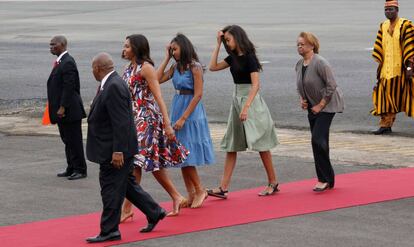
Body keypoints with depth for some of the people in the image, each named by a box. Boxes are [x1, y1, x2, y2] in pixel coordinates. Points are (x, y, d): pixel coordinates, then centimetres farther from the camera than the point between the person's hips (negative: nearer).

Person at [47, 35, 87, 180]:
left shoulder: (68, 63, -17)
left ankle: (80, 170, 4)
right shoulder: (60, 62, 14)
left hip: (69, 110, -10)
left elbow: (69, 87, -21)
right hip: (61, 110, 10)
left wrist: (62, 108, -22)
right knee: (67, 141, 15)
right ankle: (71, 168, 21)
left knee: (74, 141, -3)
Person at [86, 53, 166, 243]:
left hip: (113, 150, -10)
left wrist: (118, 151, -24)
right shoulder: (111, 84, 11)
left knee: (111, 189, -3)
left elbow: (121, 122, -24)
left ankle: (109, 231, 4)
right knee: (126, 184, 18)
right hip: (114, 149, 10)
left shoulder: (114, 87, -21)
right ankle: (154, 213, 28)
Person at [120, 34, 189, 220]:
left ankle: (127, 208, -7)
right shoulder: (129, 68, 13)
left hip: (146, 119, -8)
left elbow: (158, 97, -14)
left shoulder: (146, 68, -11)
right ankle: (176, 197, 21)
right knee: (153, 163, 11)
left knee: (135, 162, -9)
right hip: (132, 119, 9)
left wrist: (167, 124, -17)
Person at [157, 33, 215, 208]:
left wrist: (183, 118, -18)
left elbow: (198, 95, -16)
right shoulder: (176, 67, 9)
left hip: (191, 111, -8)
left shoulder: (195, 67, -13)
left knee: (187, 155, -7)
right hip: (177, 108, 8)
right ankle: (191, 194, 12)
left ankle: (199, 190, 7)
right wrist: (166, 58, 3)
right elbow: (158, 79, 2)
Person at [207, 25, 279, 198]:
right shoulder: (233, 58, 10)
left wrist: (246, 107, -26)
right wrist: (218, 44, 10)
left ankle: (273, 183, 11)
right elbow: (213, 67, 14)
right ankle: (223, 188, -1)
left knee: (260, 145, 0)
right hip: (237, 99, 8)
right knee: (231, 146, 2)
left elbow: (255, 85, -18)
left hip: (251, 100, -8)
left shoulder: (249, 57, -13)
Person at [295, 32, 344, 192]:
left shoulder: (319, 63, -19)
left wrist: (320, 105, -19)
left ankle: (324, 179, -7)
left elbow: (331, 85, -21)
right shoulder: (299, 64, 6)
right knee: (319, 142, 10)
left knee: (318, 139, -16)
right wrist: (302, 99, 4)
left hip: (326, 105, -8)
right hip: (313, 107, 8)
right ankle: (328, 179, 20)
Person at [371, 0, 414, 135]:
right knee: (386, 97, 1)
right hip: (387, 68, 5)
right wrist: (379, 63, 10)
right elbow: (379, 48, 15)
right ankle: (385, 125, 4)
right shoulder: (383, 26, 12)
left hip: (401, 69, -5)